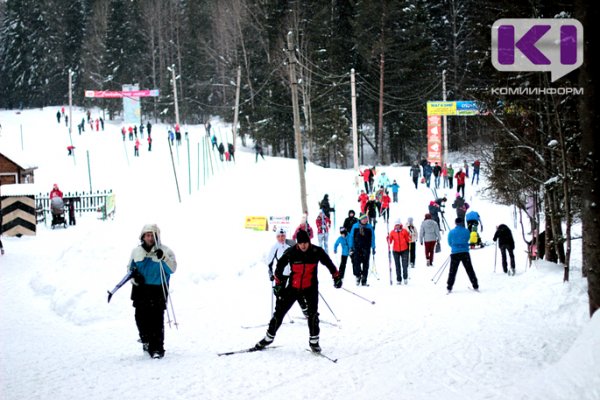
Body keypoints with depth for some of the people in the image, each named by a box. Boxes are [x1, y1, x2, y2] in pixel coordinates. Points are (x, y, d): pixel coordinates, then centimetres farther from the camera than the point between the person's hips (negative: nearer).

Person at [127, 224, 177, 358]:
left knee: (156, 320, -9)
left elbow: (172, 269, -10)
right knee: (141, 318, 4)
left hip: (158, 290, -4)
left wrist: (163, 257, -25)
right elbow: (130, 267, 21)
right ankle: (146, 341, 28)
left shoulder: (165, 251, 0)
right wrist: (134, 276, 0)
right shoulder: (136, 251, 11)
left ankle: (157, 348, -6)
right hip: (140, 289, 4)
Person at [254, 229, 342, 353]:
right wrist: (278, 284, 0)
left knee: (313, 313, -15)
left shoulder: (317, 252, -12)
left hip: (310, 287, -1)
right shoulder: (290, 253, -14)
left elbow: (328, 263, 5)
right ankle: (269, 337, 18)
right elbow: (279, 266, 0)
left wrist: (336, 276, 5)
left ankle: (313, 341, 0)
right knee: (280, 311, 3)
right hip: (293, 287, 1)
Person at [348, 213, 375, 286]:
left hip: (366, 249, 1)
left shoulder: (369, 227, 5)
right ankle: (358, 276, 3)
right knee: (356, 262, -11)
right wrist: (351, 247, 2)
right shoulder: (355, 226, 4)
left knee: (365, 264, 1)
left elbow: (372, 238, 10)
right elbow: (351, 236, 8)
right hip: (357, 248, -1)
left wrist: (373, 247, 4)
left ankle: (364, 281, 5)